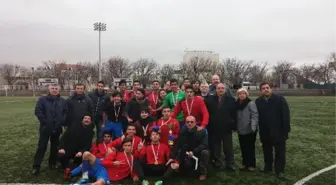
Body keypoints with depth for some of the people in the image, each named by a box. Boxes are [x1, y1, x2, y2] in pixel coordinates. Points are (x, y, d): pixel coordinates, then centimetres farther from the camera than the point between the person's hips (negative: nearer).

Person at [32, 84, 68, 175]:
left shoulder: (62, 101, 9)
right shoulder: (42, 99, -3)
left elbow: (66, 112, 9)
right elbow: (38, 111, -10)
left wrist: (62, 121, -4)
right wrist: (44, 122, -14)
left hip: (57, 128, 4)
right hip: (45, 128, -3)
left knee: (55, 146, 13)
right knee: (42, 146, -1)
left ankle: (53, 163, 26)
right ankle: (36, 166, 7)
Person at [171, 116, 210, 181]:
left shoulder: (201, 131, -18)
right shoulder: (182, 132, -9)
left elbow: (204, 145, -26)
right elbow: (177, 145, -12)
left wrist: (193, 152, -36)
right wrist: (172, 157, -21)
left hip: (199, 152, -3)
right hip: (187, 154, 3)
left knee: (205, 152, -32)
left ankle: (203, 173, -12)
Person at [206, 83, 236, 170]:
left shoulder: (231, 100, -1)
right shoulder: (210, 99, 2)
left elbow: (234, 114, -3)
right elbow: (207, 113, 1)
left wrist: (234, 125, -7)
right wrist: (208, 125, -5)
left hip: (226, 128, -1)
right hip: (214, 128, 1)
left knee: (228, 147, 9)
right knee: (215, 147, 11)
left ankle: (230, 163, 22)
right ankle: (217, 163, 24)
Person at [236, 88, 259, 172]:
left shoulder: (251, 103, -11)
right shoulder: (237, 104, 8)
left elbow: (255, 116, -18)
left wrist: (253, 127, -27)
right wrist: (236, 127, 12)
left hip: (249, 130, -6)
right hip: (241, 130, 6)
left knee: (250, 148, 4)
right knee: (243, 148, 13)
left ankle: (251, 165, 16)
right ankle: (245, 164, 25)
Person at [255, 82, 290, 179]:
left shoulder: (280, 99, -9)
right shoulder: (258, 101, 2)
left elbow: (286, 115, -10)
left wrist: (286, 129, -13)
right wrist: (258, 130, 3)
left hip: (278, 131, -3)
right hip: (265, 132, 4)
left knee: (280, 152, 5)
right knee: (267, 151, 17)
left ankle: (280, 170, 15)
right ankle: (268, 166, 33)